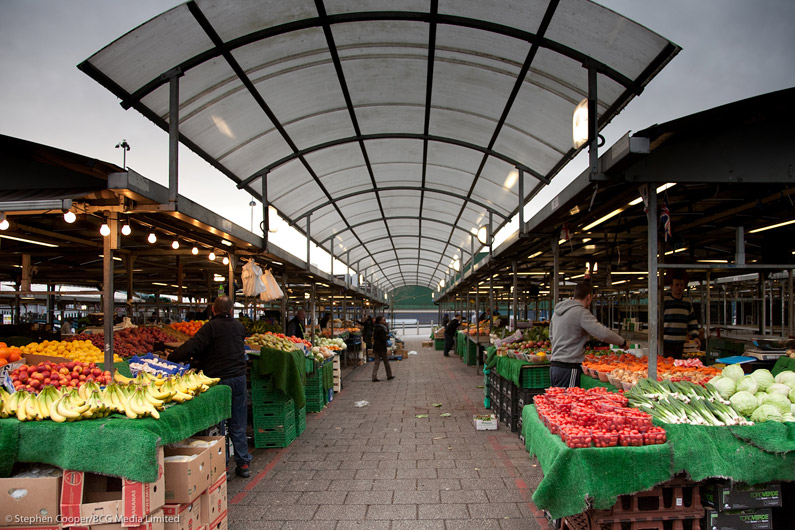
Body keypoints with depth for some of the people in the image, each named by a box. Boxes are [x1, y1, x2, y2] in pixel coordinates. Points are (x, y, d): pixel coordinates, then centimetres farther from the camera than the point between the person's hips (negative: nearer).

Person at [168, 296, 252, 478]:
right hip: (239, 377, 5)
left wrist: (171, 358, -2)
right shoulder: (238, 326, 9)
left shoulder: (211, 327, -9)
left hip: (218, 379, -5)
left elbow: (191, 348, -18)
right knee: (238, 425, 12)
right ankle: (243, 463, 16)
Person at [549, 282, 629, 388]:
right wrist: (623, 343, -6)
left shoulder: (557, 311, 14)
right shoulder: (581, 312, -12)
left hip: (553, 366, 8)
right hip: (568, 368, -8)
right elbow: (603, 333, -20)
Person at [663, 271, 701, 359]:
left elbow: (692, 321, 20)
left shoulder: (688, 302, 14)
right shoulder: (663, 300, -4)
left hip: (680, 343, 5)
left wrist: (695, 336, 8)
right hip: (666, 342, -5)